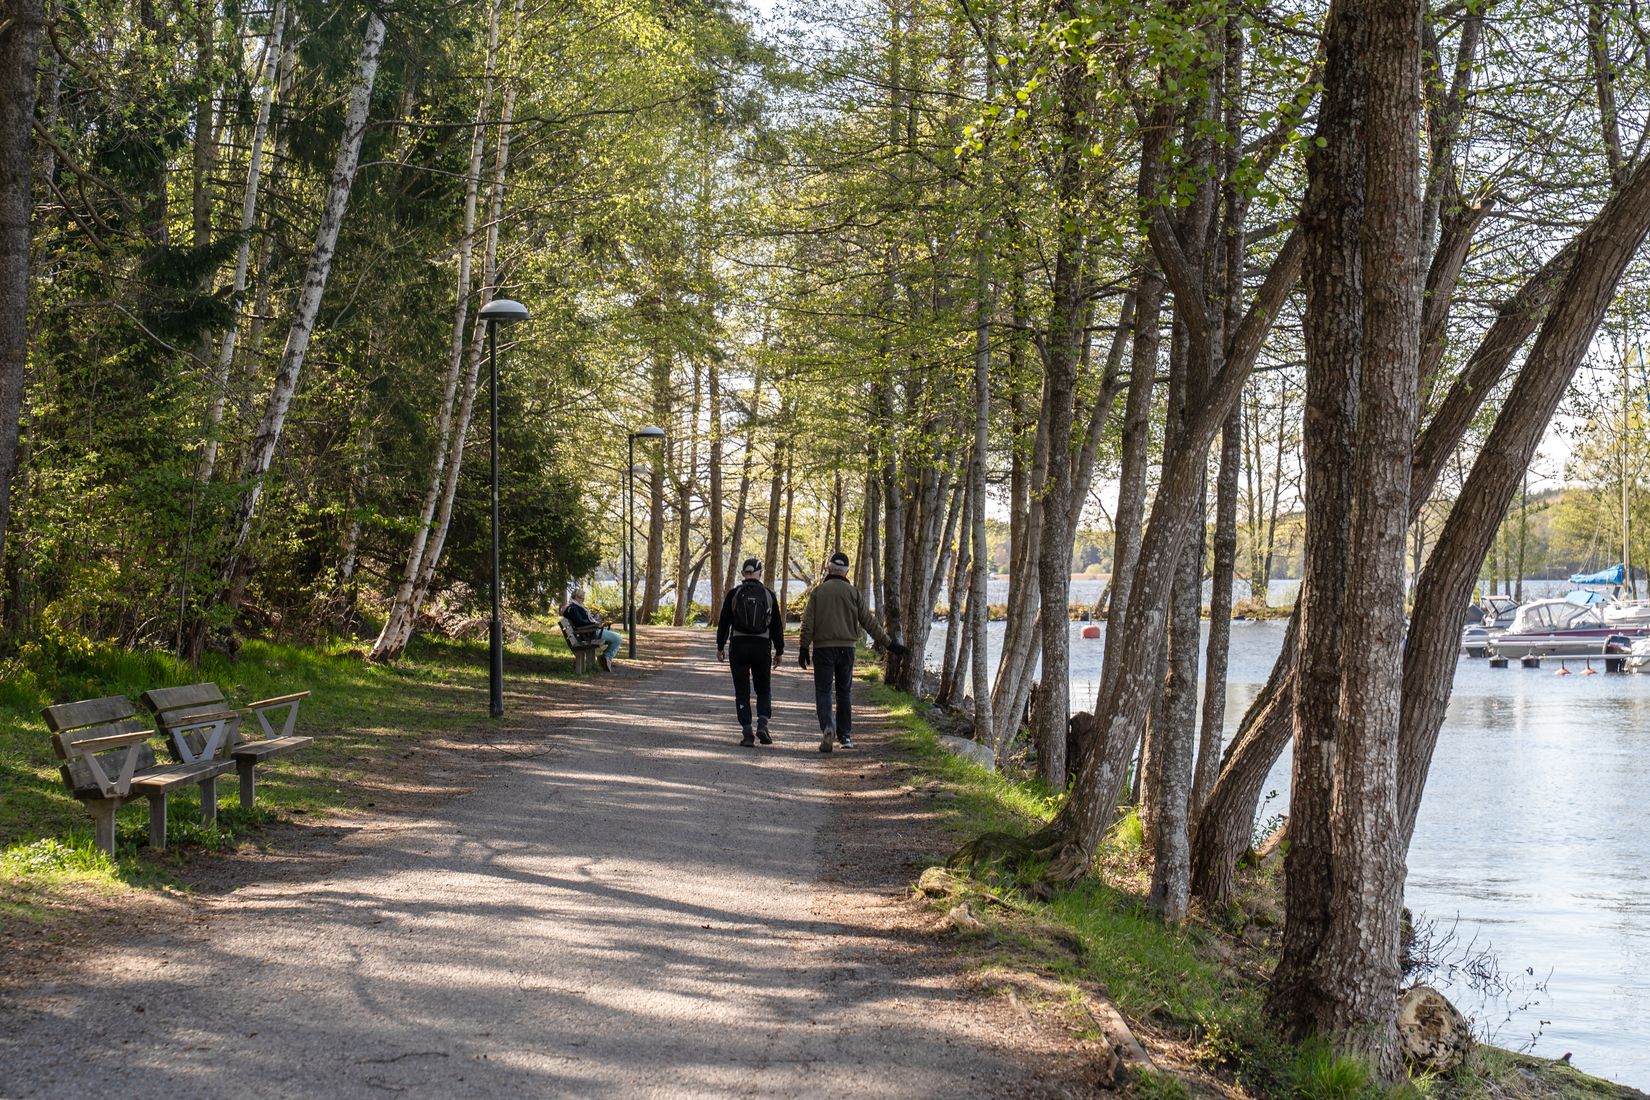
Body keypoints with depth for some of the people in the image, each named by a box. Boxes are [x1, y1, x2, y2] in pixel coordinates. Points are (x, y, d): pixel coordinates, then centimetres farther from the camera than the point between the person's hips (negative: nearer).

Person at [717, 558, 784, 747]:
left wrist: (720, 647, 12)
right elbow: (777, 626, 5)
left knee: (742, 691, 5)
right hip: (762, 647, 0)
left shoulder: (733, 594, 0)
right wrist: (779, 651, 11)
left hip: (738, 646, 0)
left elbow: (723, 623, 2)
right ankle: (762, 724, -6)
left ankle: (747, 732, -2)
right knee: (763, 689, 14)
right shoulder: (768, 594, 2)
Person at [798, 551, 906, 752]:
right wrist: (888, 643, 7)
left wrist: (804, 647, 0)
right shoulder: (852, 592, 3)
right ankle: (845, 735, 15)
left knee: (823, 690, 0)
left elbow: (808, 622, -4)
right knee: (844, 691, 13)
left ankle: (827, 727, -23)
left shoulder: (818, 591, 1)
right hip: (846, 647, 2)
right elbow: (868, 622, 2)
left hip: (823, 648, -1)